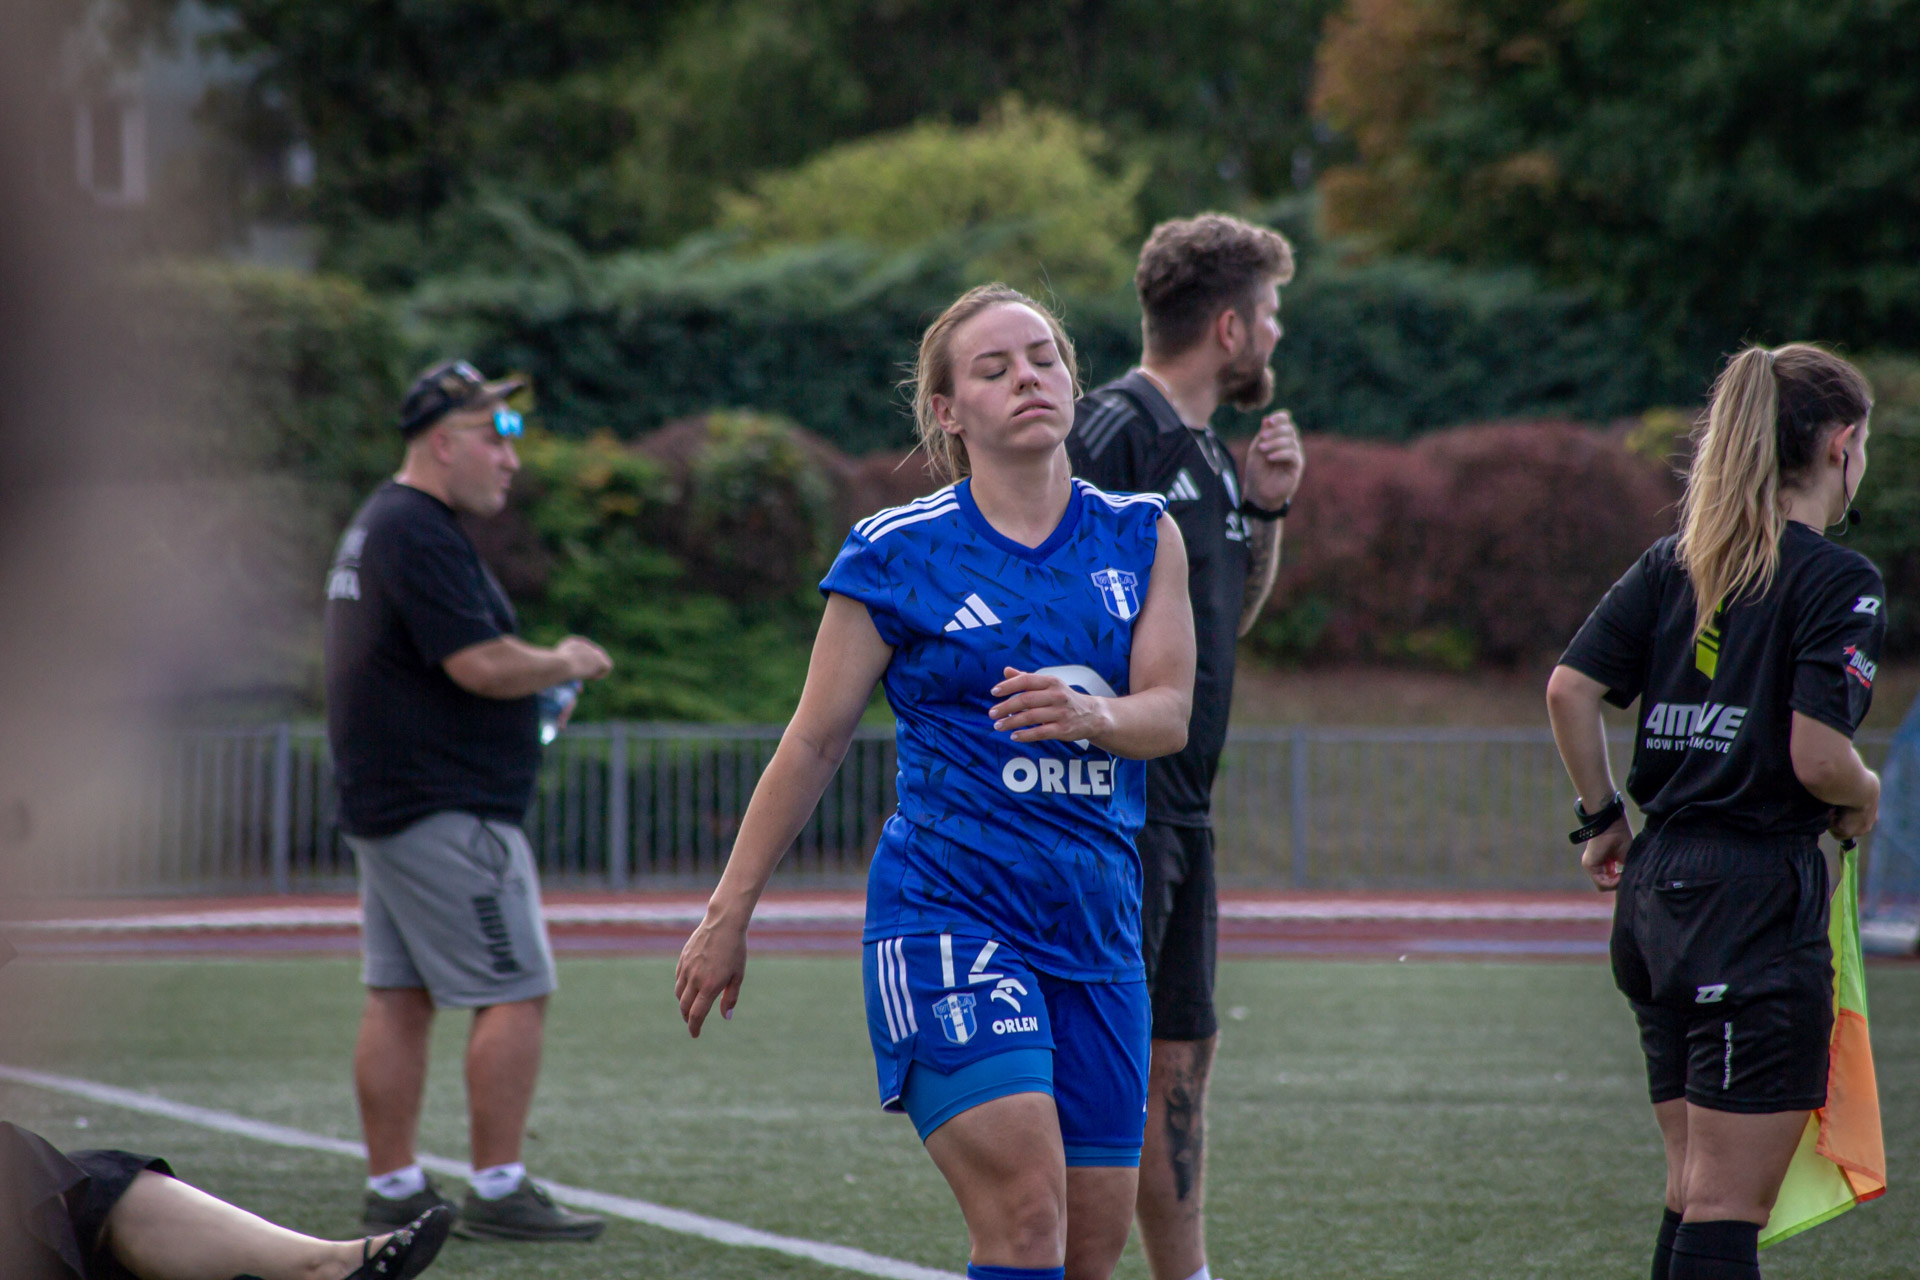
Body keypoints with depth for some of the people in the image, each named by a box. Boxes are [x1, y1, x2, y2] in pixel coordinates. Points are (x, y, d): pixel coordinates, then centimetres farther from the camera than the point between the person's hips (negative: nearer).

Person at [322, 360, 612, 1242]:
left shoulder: (378, 525, 18)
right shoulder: (420, 534, -16)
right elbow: (482, 664, -22)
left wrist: (533, 684, 13)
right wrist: (565, 664, -4)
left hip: (382, 806, 11)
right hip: (446, 808, -11)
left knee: (398, 998, 10)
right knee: (516, 993, -8)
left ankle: (392, 1189, 11)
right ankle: (497, 1192, -8)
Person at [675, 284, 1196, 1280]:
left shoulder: (1142, 538, 9)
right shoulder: (898, 554, -1)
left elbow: (1171, 713, 0)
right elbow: (813, 743, 5)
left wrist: (1090, 715, -23)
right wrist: (729, 915, 6)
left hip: (1098, 925, 5)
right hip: (945, 911, -5)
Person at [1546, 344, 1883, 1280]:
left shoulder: (1676, 561, 10)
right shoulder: (1835, 582, -10)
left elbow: (1569, 688, 5)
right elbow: (1817, 756, -18)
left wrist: (1603, 818, 16)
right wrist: (1864, 798, 3)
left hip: (1656, 888, 8)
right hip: (1760, 893, -7)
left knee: (1694, 1189, 15)